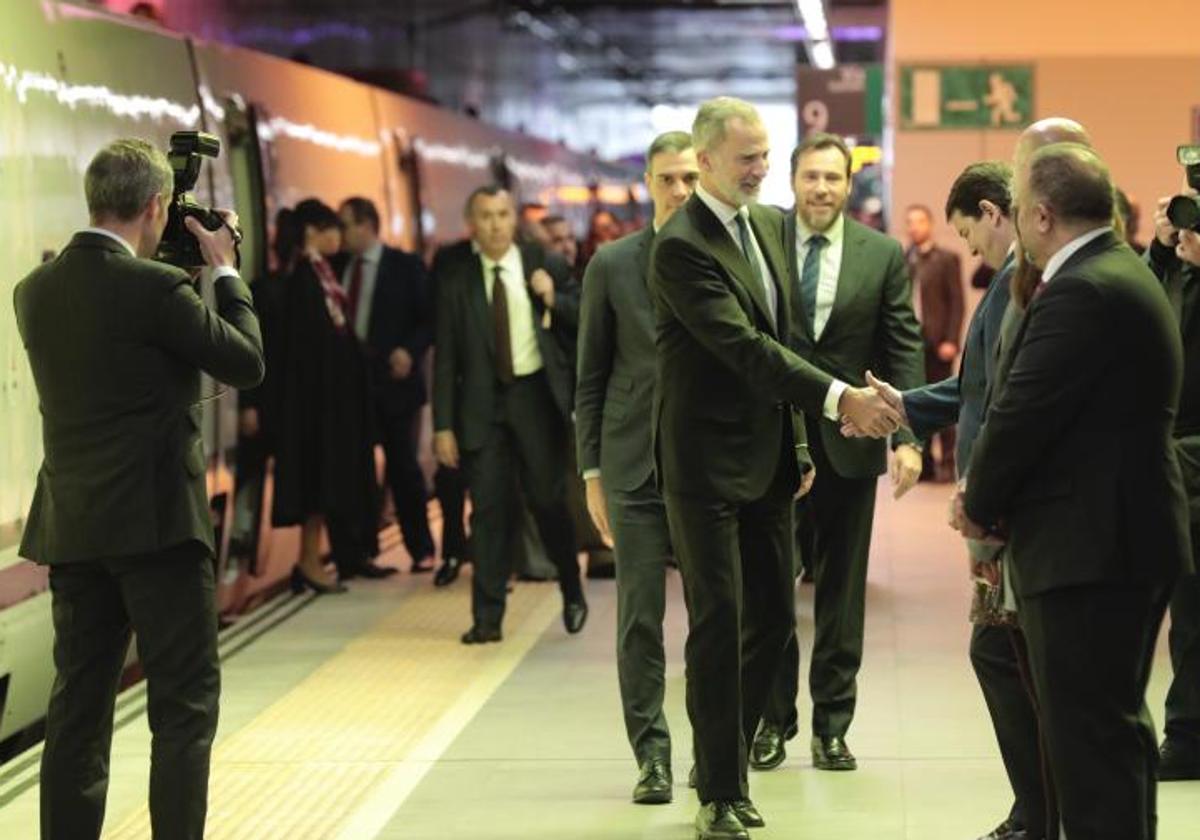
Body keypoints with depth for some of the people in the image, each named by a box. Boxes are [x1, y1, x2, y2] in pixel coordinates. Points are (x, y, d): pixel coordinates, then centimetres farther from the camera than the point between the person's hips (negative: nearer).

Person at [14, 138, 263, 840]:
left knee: (79, 703, 11)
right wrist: (225, 271, 7)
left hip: (71, 527, 7)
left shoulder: (35, 291, 6)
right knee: (186, 703, 0)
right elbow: (247, 363, -5)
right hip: (157, 522, -6)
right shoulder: (157, 287, -15)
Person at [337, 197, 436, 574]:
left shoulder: (405, 266, 0)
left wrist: (410, 351, -17)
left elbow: (429, 319, -1)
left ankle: (421, 549, 14)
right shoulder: (338, 268, 10)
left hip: (392, 380, -3)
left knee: (402, 465, 2)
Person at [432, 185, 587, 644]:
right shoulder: (455, 280, 3)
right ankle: (487, 617, 3)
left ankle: (572, 593, 24)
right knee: (488, 509, -1)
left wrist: (554, 299, -13)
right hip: (483, 402, 0)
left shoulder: (546, 265, 4)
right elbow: (445, 358, 3)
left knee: (548, 499, 2)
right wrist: (443, 425, -2)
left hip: (536, 395, 0)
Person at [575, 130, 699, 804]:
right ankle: (652, 754, 7)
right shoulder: (613, 265, 5)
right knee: (639, 617, 0)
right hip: (635, 466, 0)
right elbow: (591, 376, 8)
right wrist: (592, 470, 4)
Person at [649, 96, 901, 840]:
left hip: (768, 460, 8)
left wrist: (798, 443, 13)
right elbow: (745, 347, -25)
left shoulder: (772, 225, 9)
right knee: (719, 625, -3)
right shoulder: (682, 248, -17)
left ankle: (725, 758, 26)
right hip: (707, 464, -7)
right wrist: (840, 399, -30)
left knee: (774, 618, 11)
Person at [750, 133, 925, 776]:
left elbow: (903, 349, 1)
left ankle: (833, 724, 17)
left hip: (849, 441, 1)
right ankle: (772, 720, 17)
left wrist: (907, 436, -9)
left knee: (841, 590, 8)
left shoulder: (883, 256, 3)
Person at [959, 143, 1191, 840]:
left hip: (1088, 547, -11)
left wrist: (980, 507, -3)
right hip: (1131, 539, 11)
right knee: (1118, 724, 19)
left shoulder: (1082, 292, -19)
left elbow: (1022, 412, -20)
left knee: (1090, 736, -6)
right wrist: (994, 502, 4)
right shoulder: (1124, 273, 14)